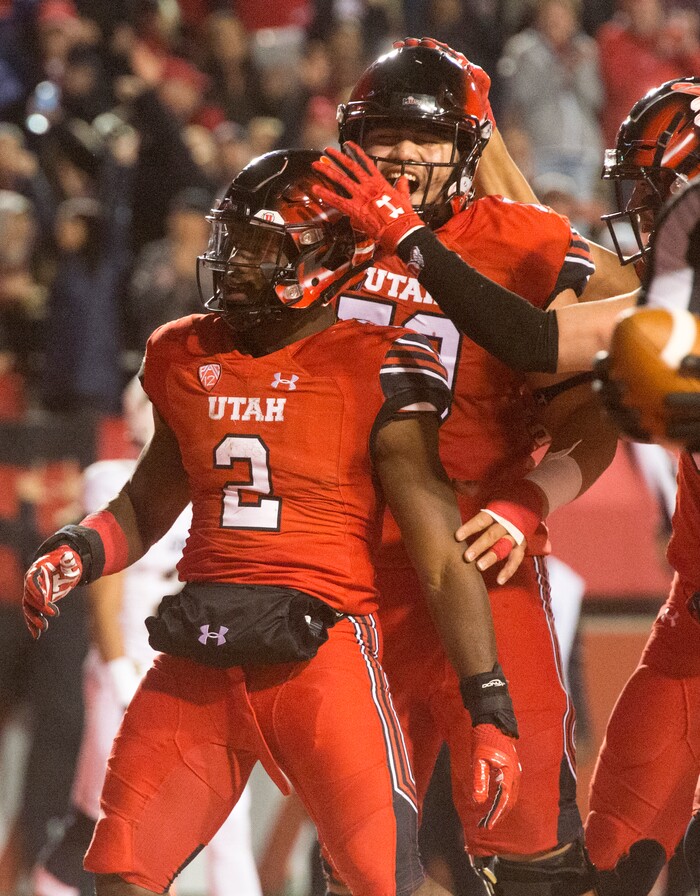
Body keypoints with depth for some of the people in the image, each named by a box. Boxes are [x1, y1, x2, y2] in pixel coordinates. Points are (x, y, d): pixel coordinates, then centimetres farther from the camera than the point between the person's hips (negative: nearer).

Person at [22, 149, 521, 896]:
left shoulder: (373, 374, -5)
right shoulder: (186, 359, 13)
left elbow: (443, 560, -5)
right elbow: (146, 508, 29)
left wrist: (490, 709, -8)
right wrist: (75, 553, 8)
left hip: (317, 647, -5)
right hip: (197, 661, 5)